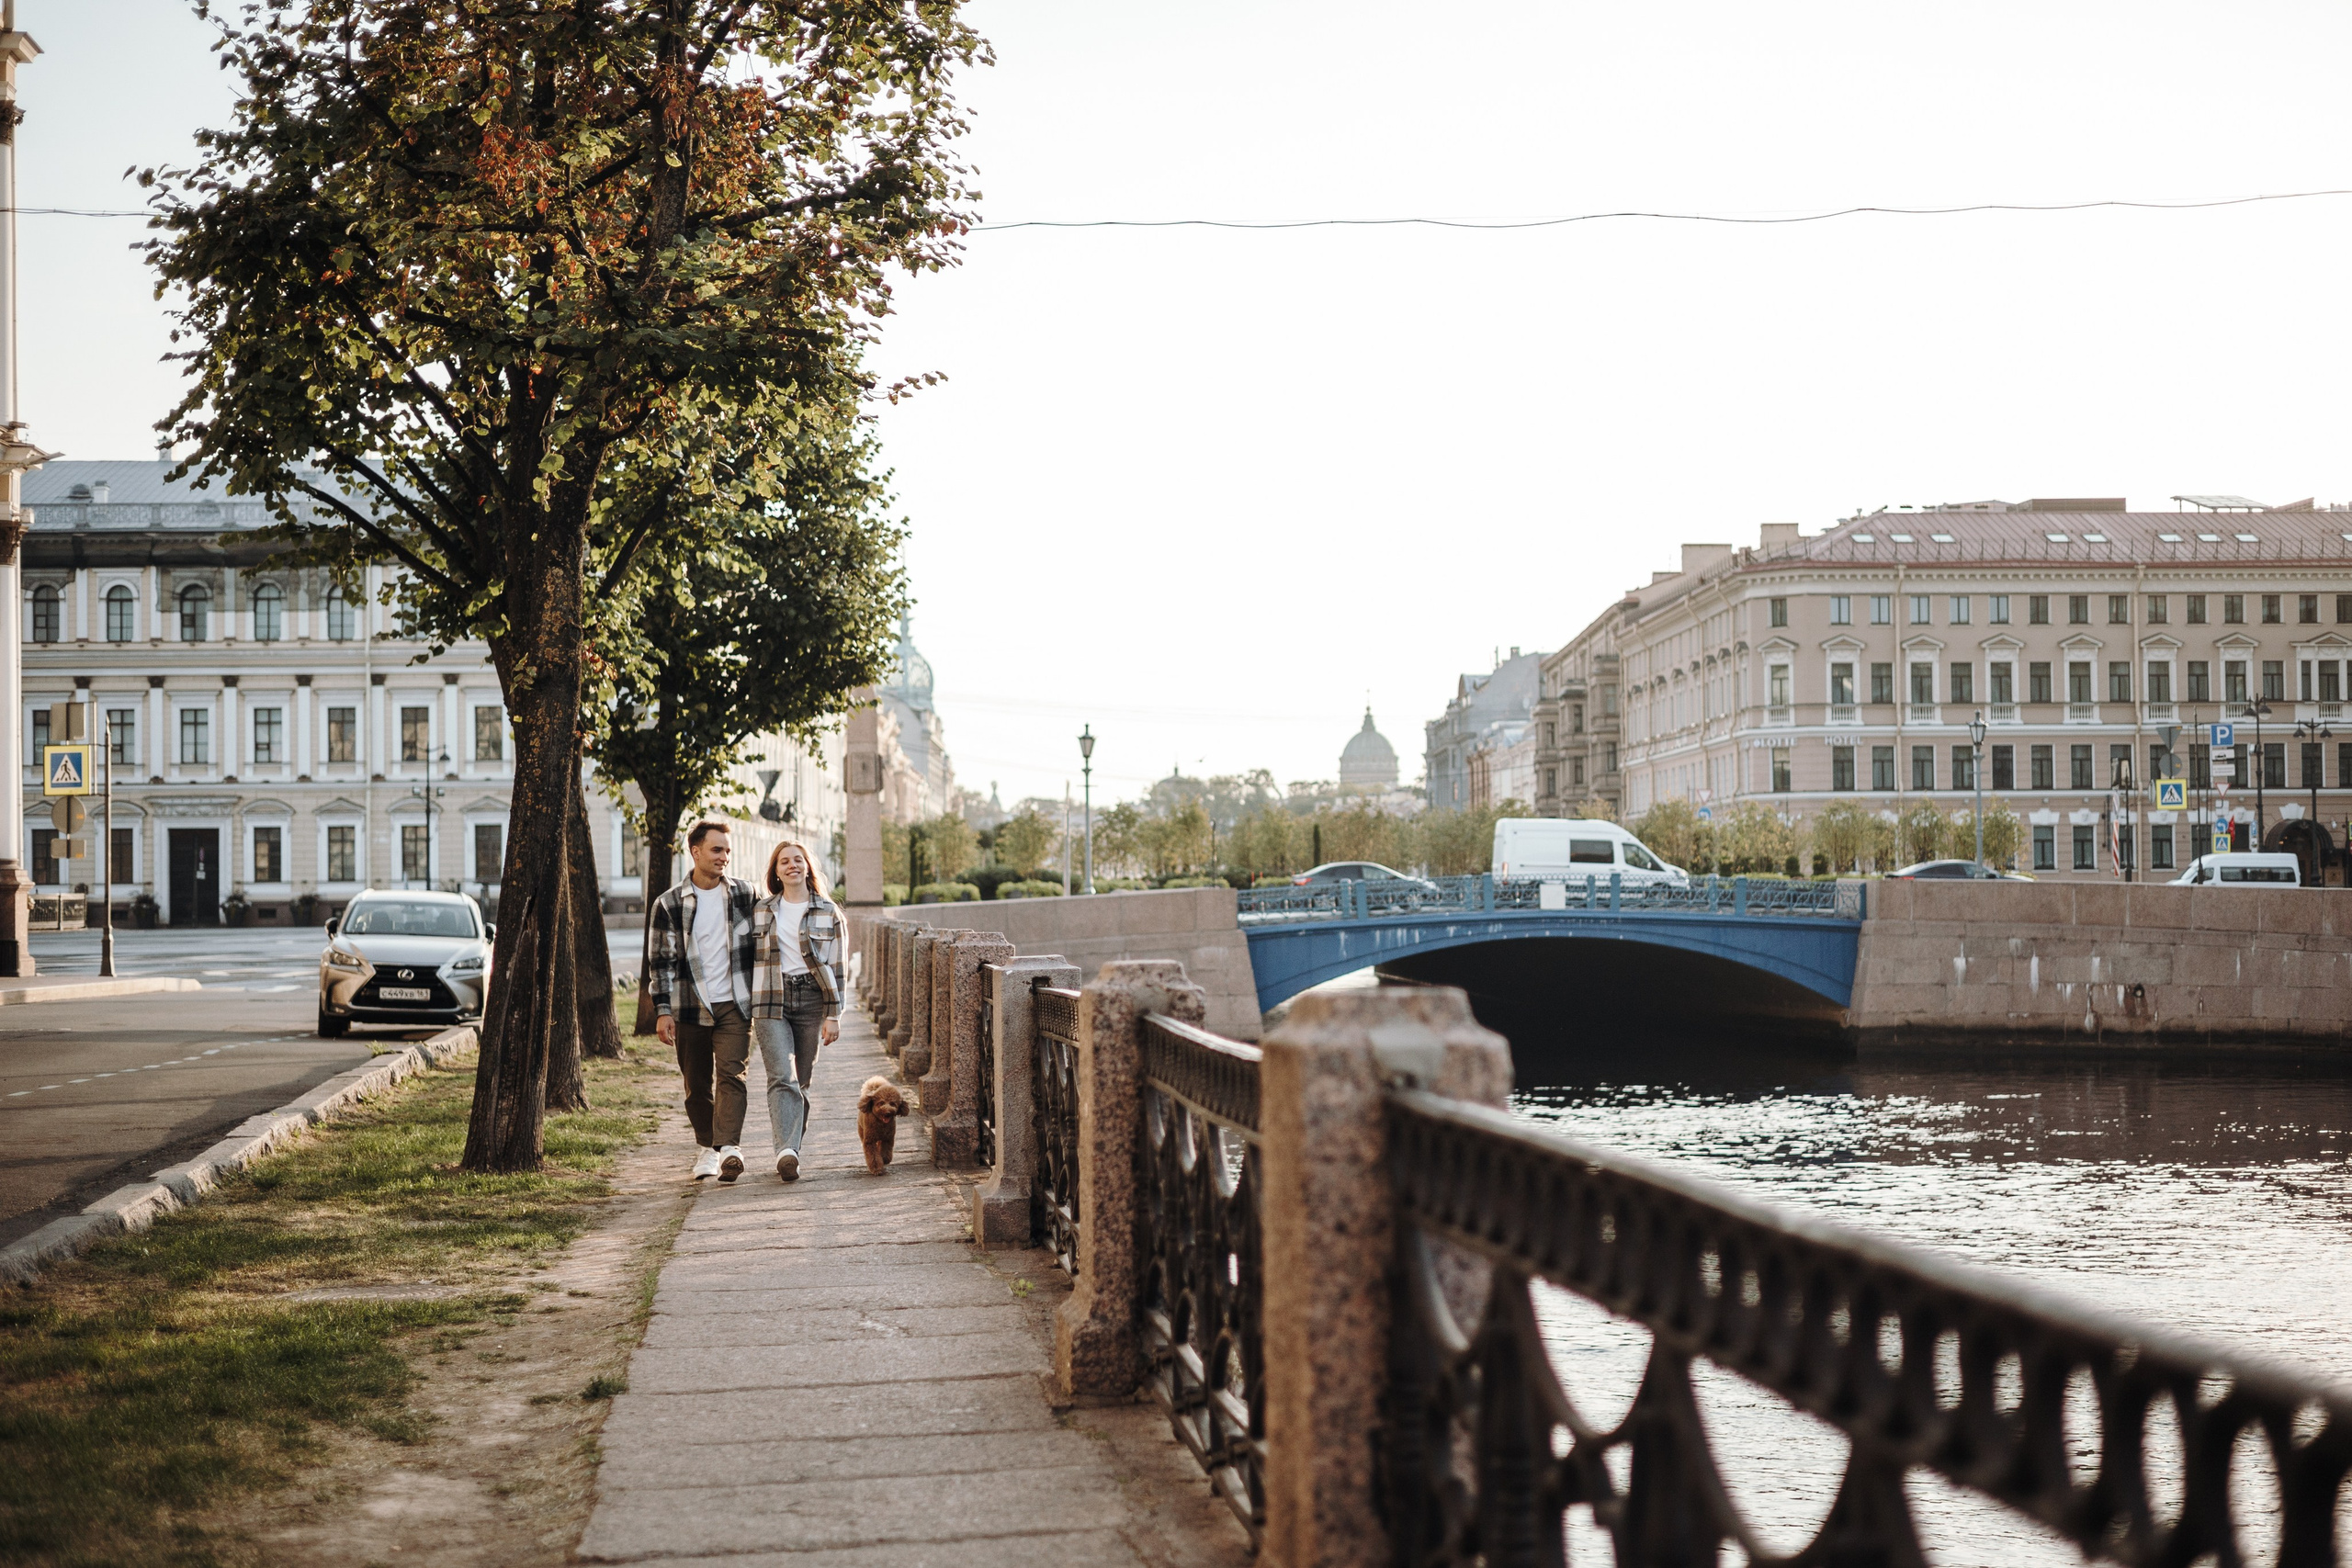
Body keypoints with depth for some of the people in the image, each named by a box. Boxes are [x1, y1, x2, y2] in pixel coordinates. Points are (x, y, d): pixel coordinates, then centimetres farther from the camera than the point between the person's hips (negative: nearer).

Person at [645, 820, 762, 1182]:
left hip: (735, 1004, 0)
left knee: (731, 1075, -14)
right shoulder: (669, 904, 1)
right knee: (697, 1084, 7)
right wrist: (663, 1010, -4)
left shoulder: (744, 894, 6)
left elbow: (759, 945, 13)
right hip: (690, 1007, 0)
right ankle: (707, 1148, 21)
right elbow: (661, 960, 2)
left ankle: (729, 1146, -22)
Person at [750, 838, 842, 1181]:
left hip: (810, 1000, 1)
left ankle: (791, 1149, 12)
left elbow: (835, 968, 5)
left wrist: (833, 1015, 0)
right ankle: (786, 1152, -29)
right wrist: (746, 1010, 12)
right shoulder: (762, 911, 9)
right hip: (770, 1001, -1)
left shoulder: (827, 912, 6)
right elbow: (750, 959, 15)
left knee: (801, 1081, 4)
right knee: (782, 1078, -15)